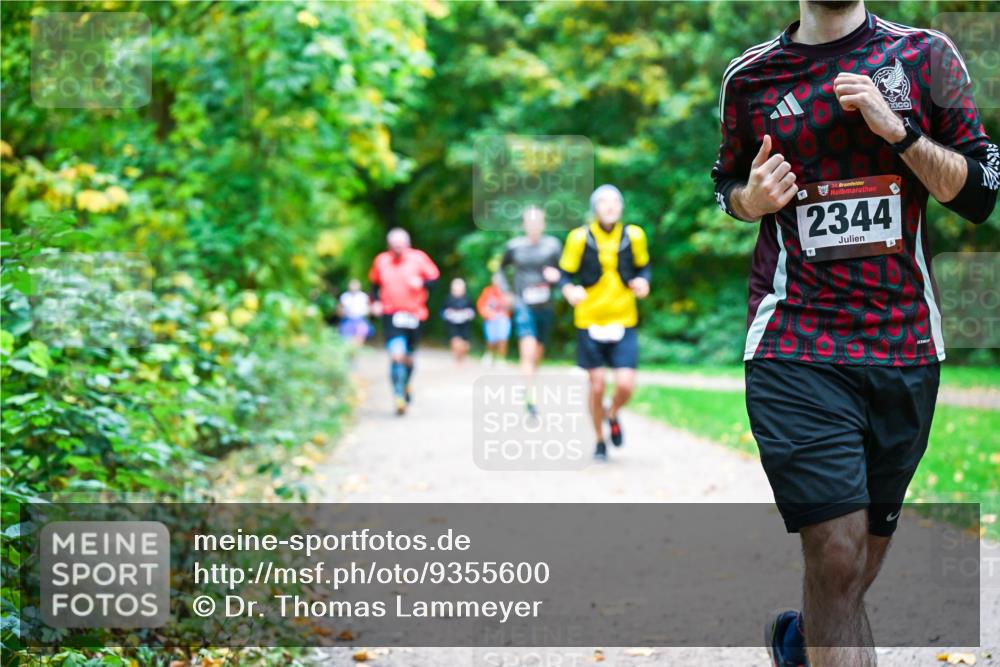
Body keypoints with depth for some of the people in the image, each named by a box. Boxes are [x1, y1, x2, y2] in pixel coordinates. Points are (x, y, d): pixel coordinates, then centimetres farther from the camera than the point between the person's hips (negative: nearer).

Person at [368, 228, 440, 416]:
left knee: (408, 356, 14)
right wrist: (375, 302, 2)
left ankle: (406, 384, 43)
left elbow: (434, 277, 1)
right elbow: (375, 283, 16)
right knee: (397, 354, -19)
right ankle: (399, 395, -16)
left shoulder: (418, 258, -4)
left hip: (414, 314, 1)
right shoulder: (381, 261, 1)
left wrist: (421, 283, -19)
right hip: (390, 314, -1)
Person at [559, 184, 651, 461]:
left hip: (624, 323, 1)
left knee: (626, 386, -9)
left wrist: (642, 282, -8)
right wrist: (569, 290, -22)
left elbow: (643, 266, 14)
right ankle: (599, 441, 24)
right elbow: (565, 273, 0)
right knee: (597, 386, 2)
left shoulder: (634, 236, -2)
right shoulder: (580, 238, -8)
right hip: (590, 322, -1)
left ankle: (613, 414, 27)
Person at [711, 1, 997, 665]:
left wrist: (896, 128, -11)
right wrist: (751, 198, -1)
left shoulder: (926, 55, 6)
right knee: (838, 559, -14)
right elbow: (727, 181, 22)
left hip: (905, 346, 2)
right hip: (795, 350, -2)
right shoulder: (751, 75, 7)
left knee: (865, 557, 13)